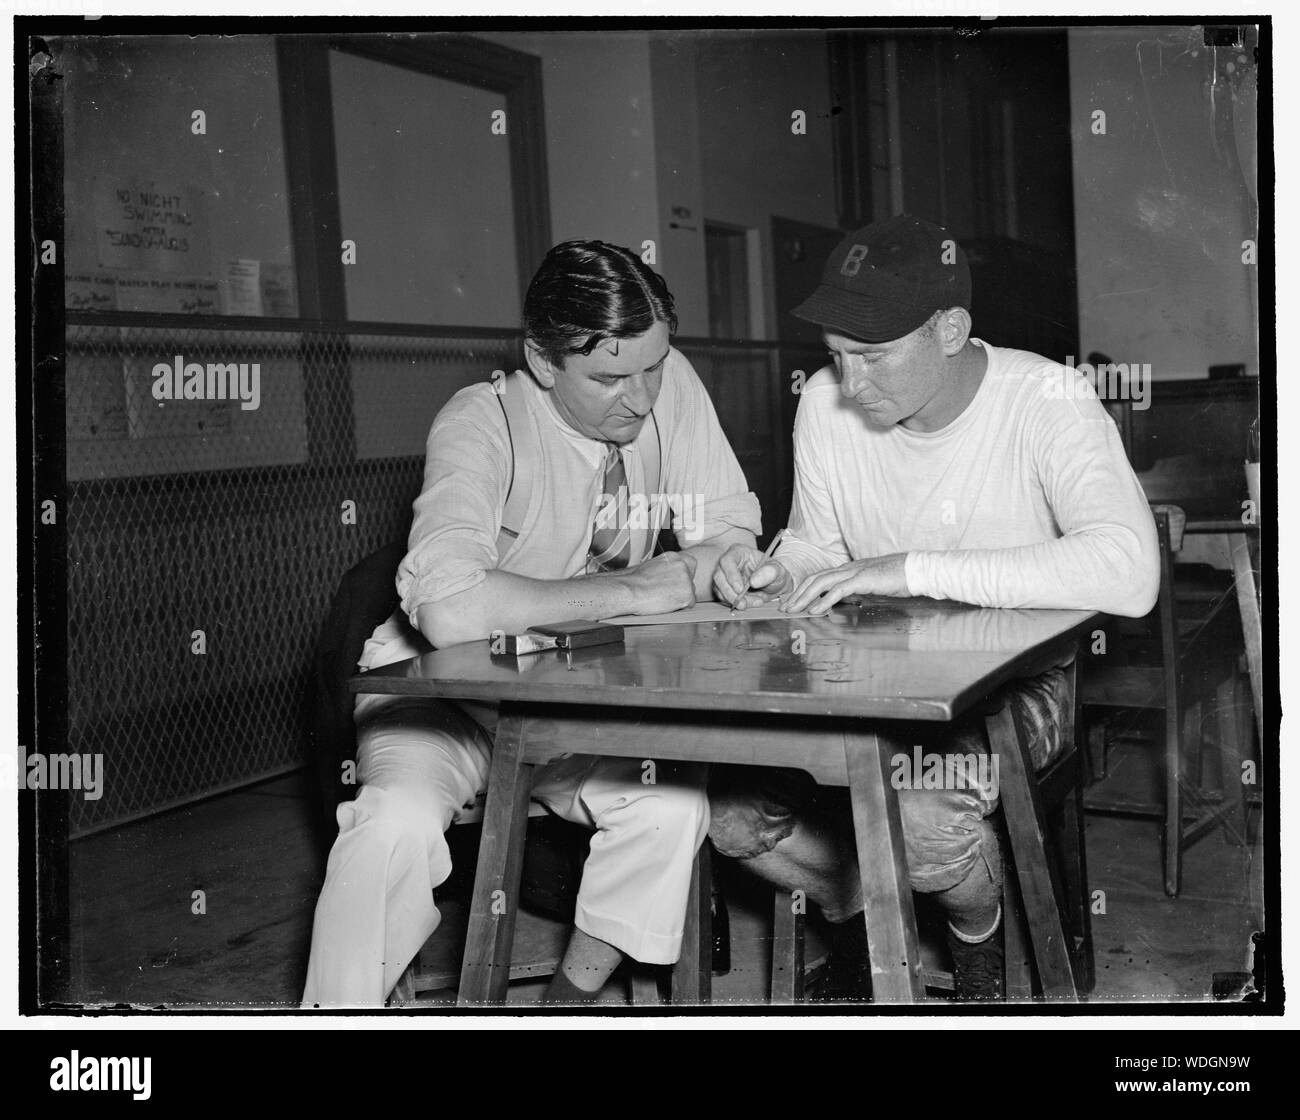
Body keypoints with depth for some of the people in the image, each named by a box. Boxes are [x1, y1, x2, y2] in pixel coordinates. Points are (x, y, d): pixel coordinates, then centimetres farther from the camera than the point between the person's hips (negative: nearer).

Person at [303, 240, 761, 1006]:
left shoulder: (669, 382, -10)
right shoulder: (483, 425, -25)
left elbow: (731, 535, -2)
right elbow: (450, 611, -41)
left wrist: (724, 563, -26)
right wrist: (628, 590, -31)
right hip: (446, 686, -4)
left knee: (674, 799, -23)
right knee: (399, 820, -31)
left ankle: (576, 991, -1)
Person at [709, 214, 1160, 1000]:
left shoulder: (1046, 400, -20)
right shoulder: (826, 405, -5)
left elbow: (1129, 572, -36)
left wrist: (913, 568, -39)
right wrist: (775, 570, -15)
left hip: (1010, 678, -4)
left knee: (924, 817, -32)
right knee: (736, 813, -15)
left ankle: (980, 928, 7)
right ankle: (860, 909, 20)